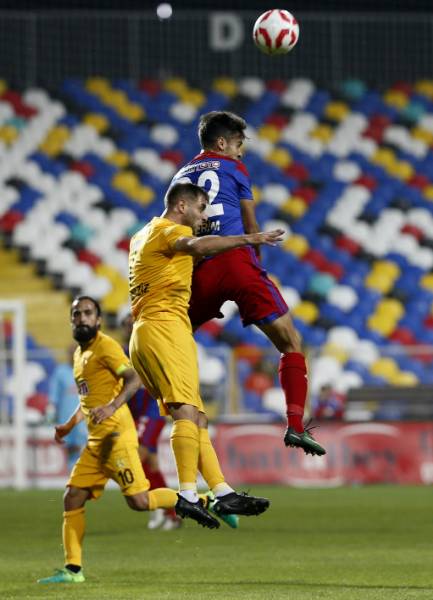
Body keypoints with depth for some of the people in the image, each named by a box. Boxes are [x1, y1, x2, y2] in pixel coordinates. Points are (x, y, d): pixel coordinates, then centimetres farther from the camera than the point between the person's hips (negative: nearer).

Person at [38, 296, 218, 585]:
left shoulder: (105, 346, -7)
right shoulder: (80, 353, 20)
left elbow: (134, 379, -18)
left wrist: (113, 407, -32)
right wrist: (69, 426, 28)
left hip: (116, 437, -9)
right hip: (95, 441, 9)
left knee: (138, 501, -15)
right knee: (72, 499, 3)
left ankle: (185, 501, 8)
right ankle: (72, 569, 5)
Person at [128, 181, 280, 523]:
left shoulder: (142, 237, 27)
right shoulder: (169, 229, -1)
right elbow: (196, 246, -25)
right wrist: (248, 239, -31)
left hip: (144, 333, 10)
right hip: (164, 327, -10)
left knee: (196, 418, 6)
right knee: (187, 412, -20)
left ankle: (223, 494, 0)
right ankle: (188, 493, -33)